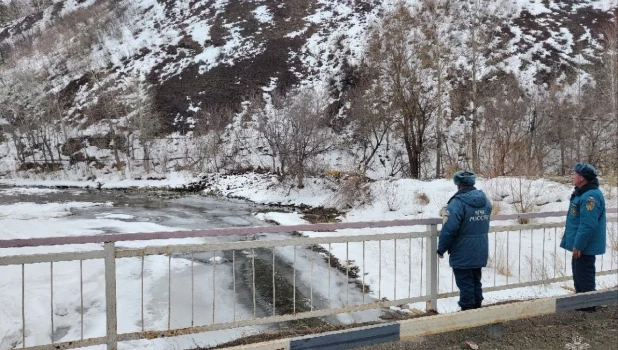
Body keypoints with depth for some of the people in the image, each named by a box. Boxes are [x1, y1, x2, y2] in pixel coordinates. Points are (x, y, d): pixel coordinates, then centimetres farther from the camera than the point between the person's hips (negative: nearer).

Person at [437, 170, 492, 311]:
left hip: (462, 254, -7)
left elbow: (449, 229, -23)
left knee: (465, 284, 2)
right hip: (480, 252, 7)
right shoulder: (485, 201, 6)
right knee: (476, 281, 18)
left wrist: (441, 249, -13)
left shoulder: (458, 202, -20)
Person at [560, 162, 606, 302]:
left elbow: (588, 225, -28)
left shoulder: (591, 196, -24)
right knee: (578, 275, 19)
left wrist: (578, 245, -24)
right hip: (580, 244, 11)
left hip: (585, 246, -11)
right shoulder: (582, 193, 11)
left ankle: (588, 307, 9)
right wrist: (576, 243, 22)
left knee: (585, 277, -1)